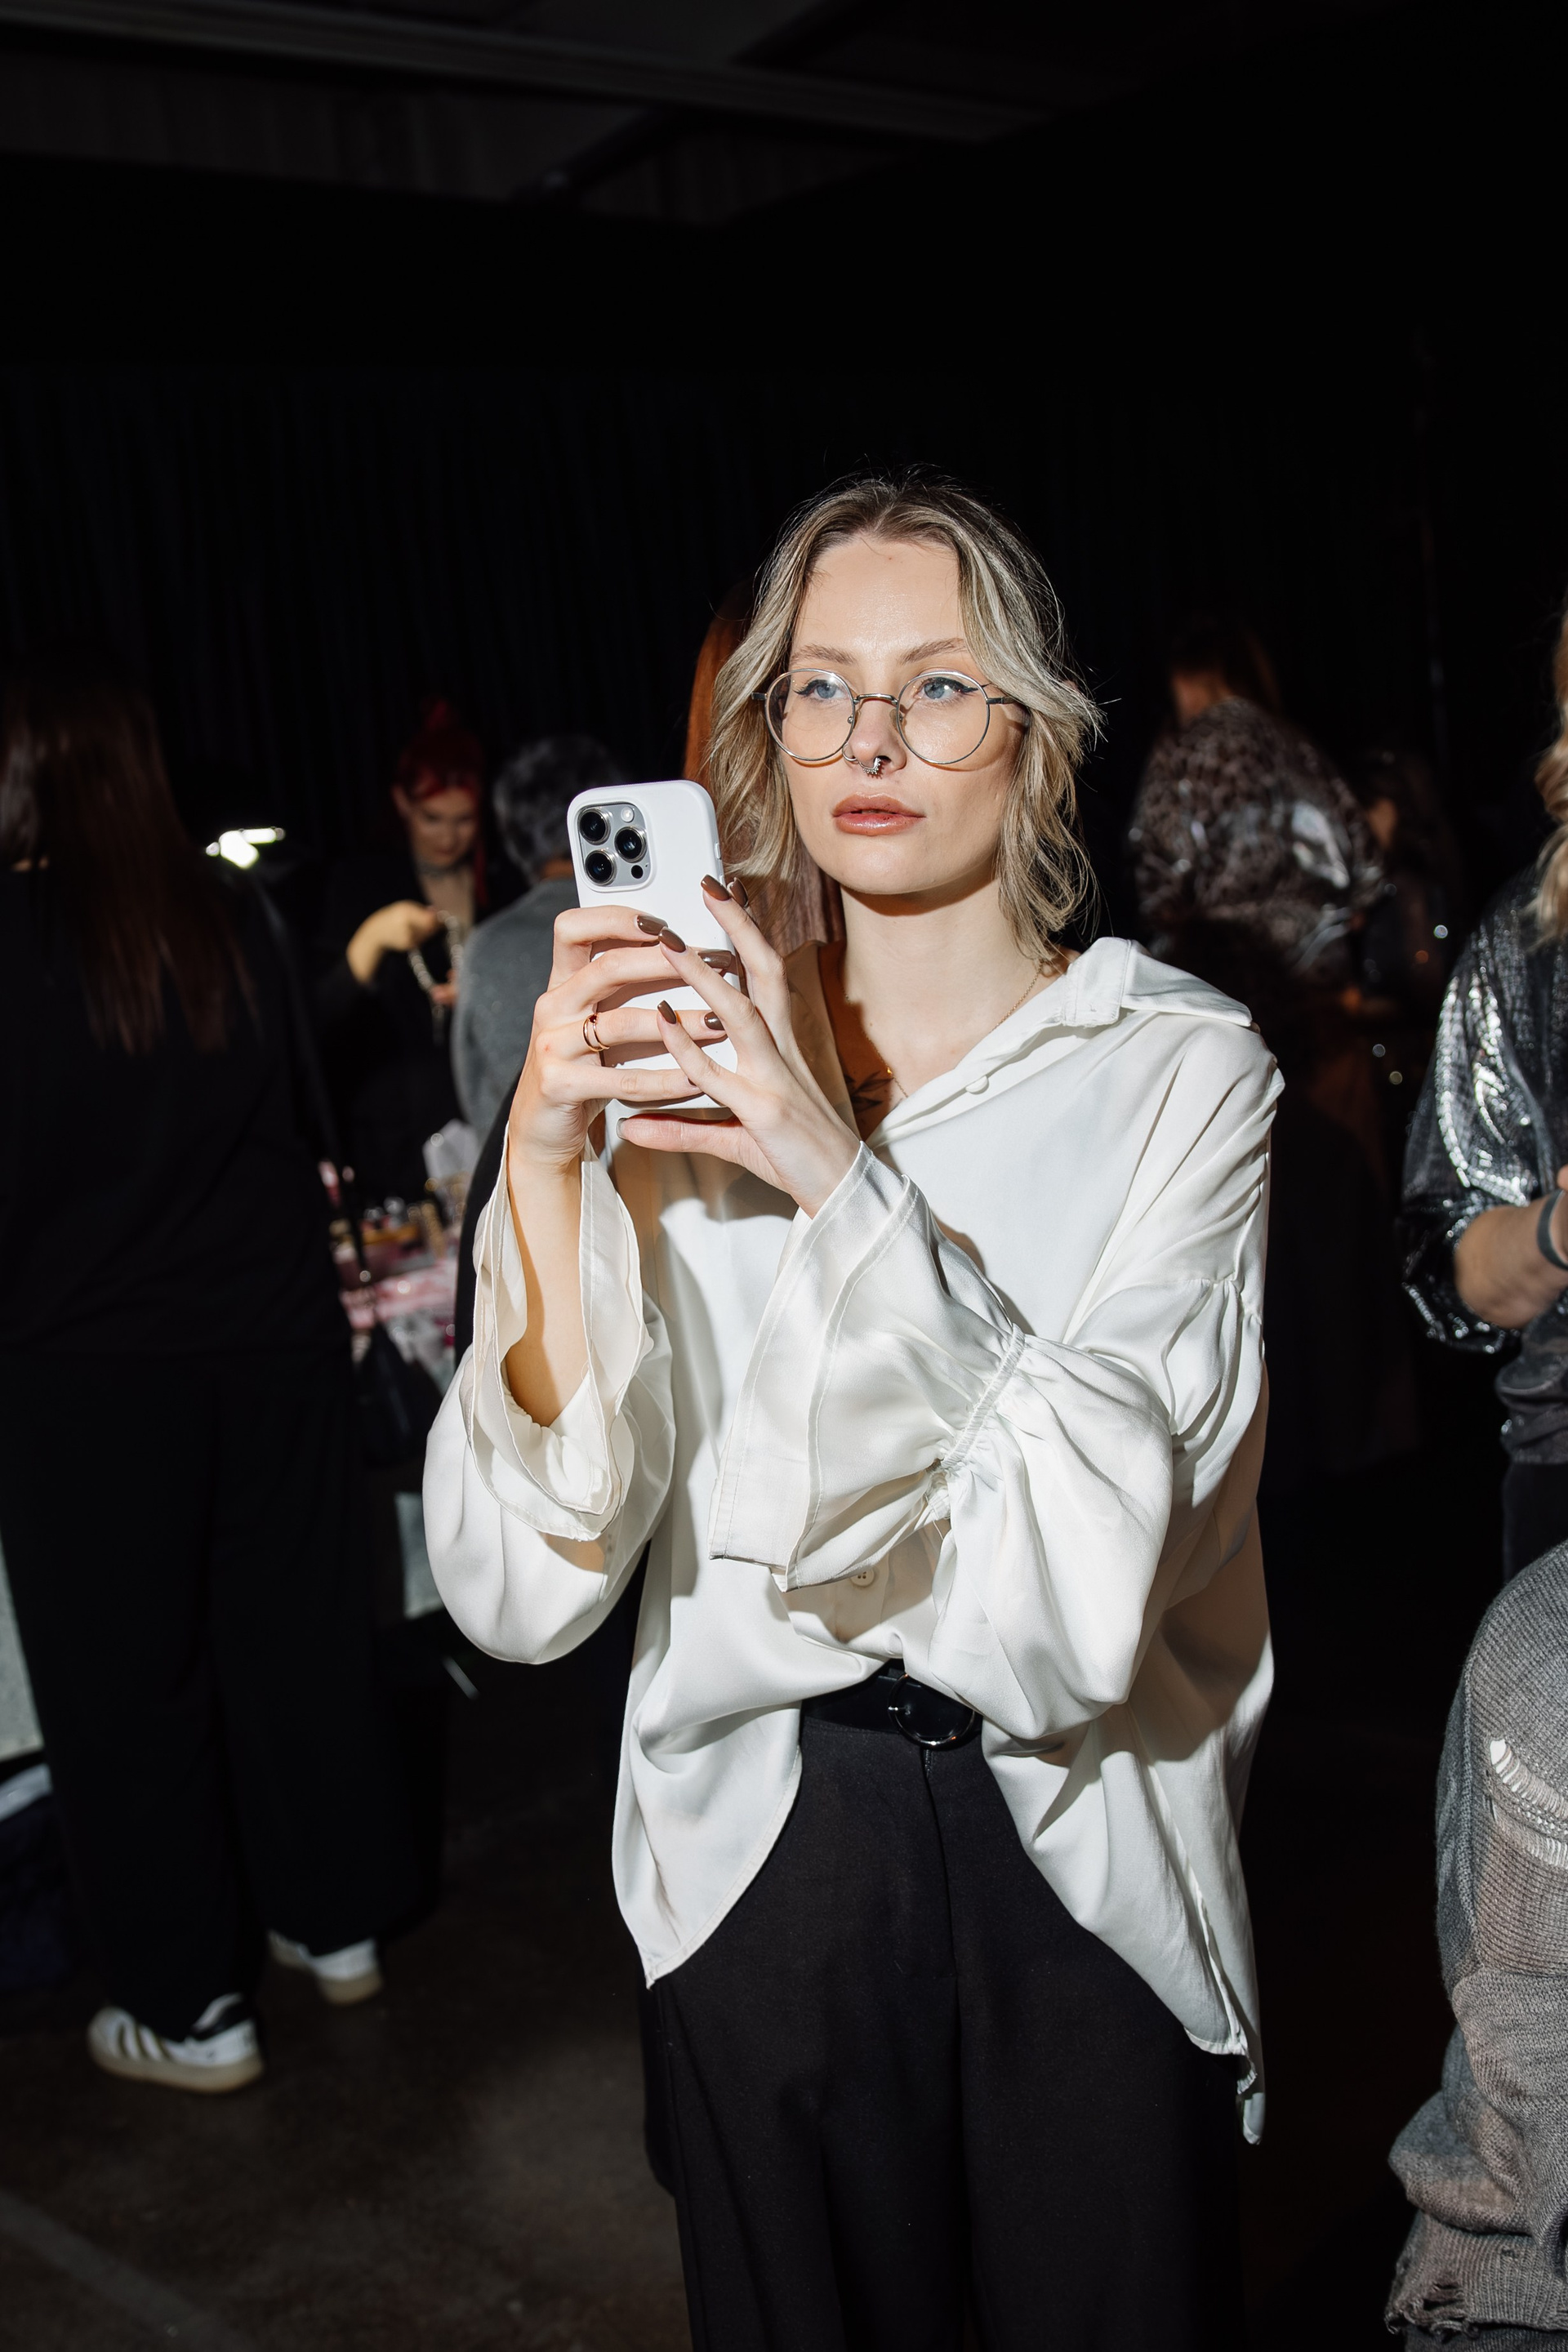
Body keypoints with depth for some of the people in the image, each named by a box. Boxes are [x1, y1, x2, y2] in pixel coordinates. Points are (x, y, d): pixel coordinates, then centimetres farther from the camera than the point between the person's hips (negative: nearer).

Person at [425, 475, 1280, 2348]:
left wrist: (845, 1174, -30)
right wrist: (543, 1155, -24)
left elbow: (1092, 1554, -22)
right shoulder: (695, 1059, -2)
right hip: (768, 1848, 2)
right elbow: (529, 1586, -12)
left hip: (1082, 1851, -1)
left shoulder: (1178, 1066, -8)